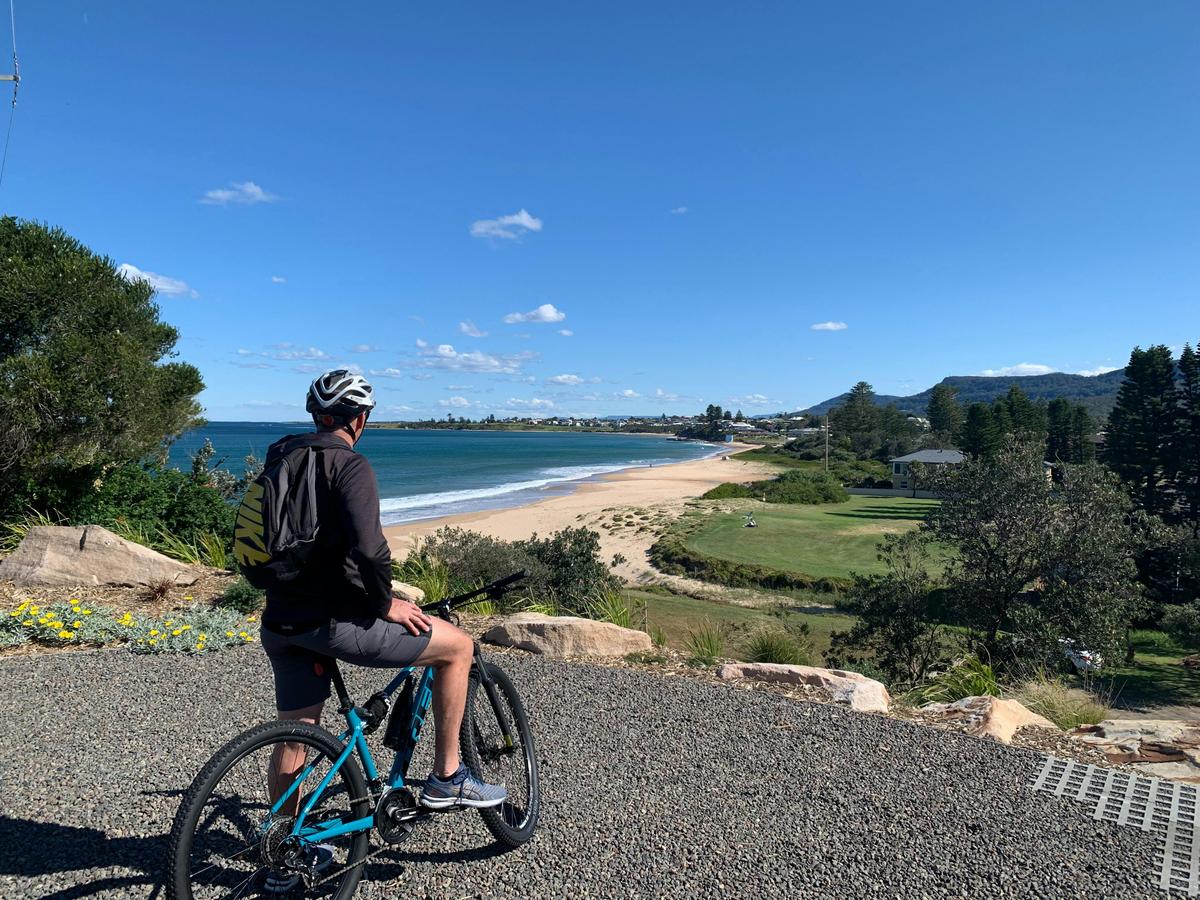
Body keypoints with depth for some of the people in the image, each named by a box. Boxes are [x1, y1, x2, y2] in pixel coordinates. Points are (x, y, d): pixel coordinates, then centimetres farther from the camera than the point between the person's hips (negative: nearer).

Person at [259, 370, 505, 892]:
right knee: (458, 646, 4)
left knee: (293, 738, 21)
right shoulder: (349, 464, -14)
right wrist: (385, 603, -11)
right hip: (333, 620, -9)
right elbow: (368, 548, -27)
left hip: (282, 622, 9)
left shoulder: (279, 460, 12)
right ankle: (446, 779, 12)